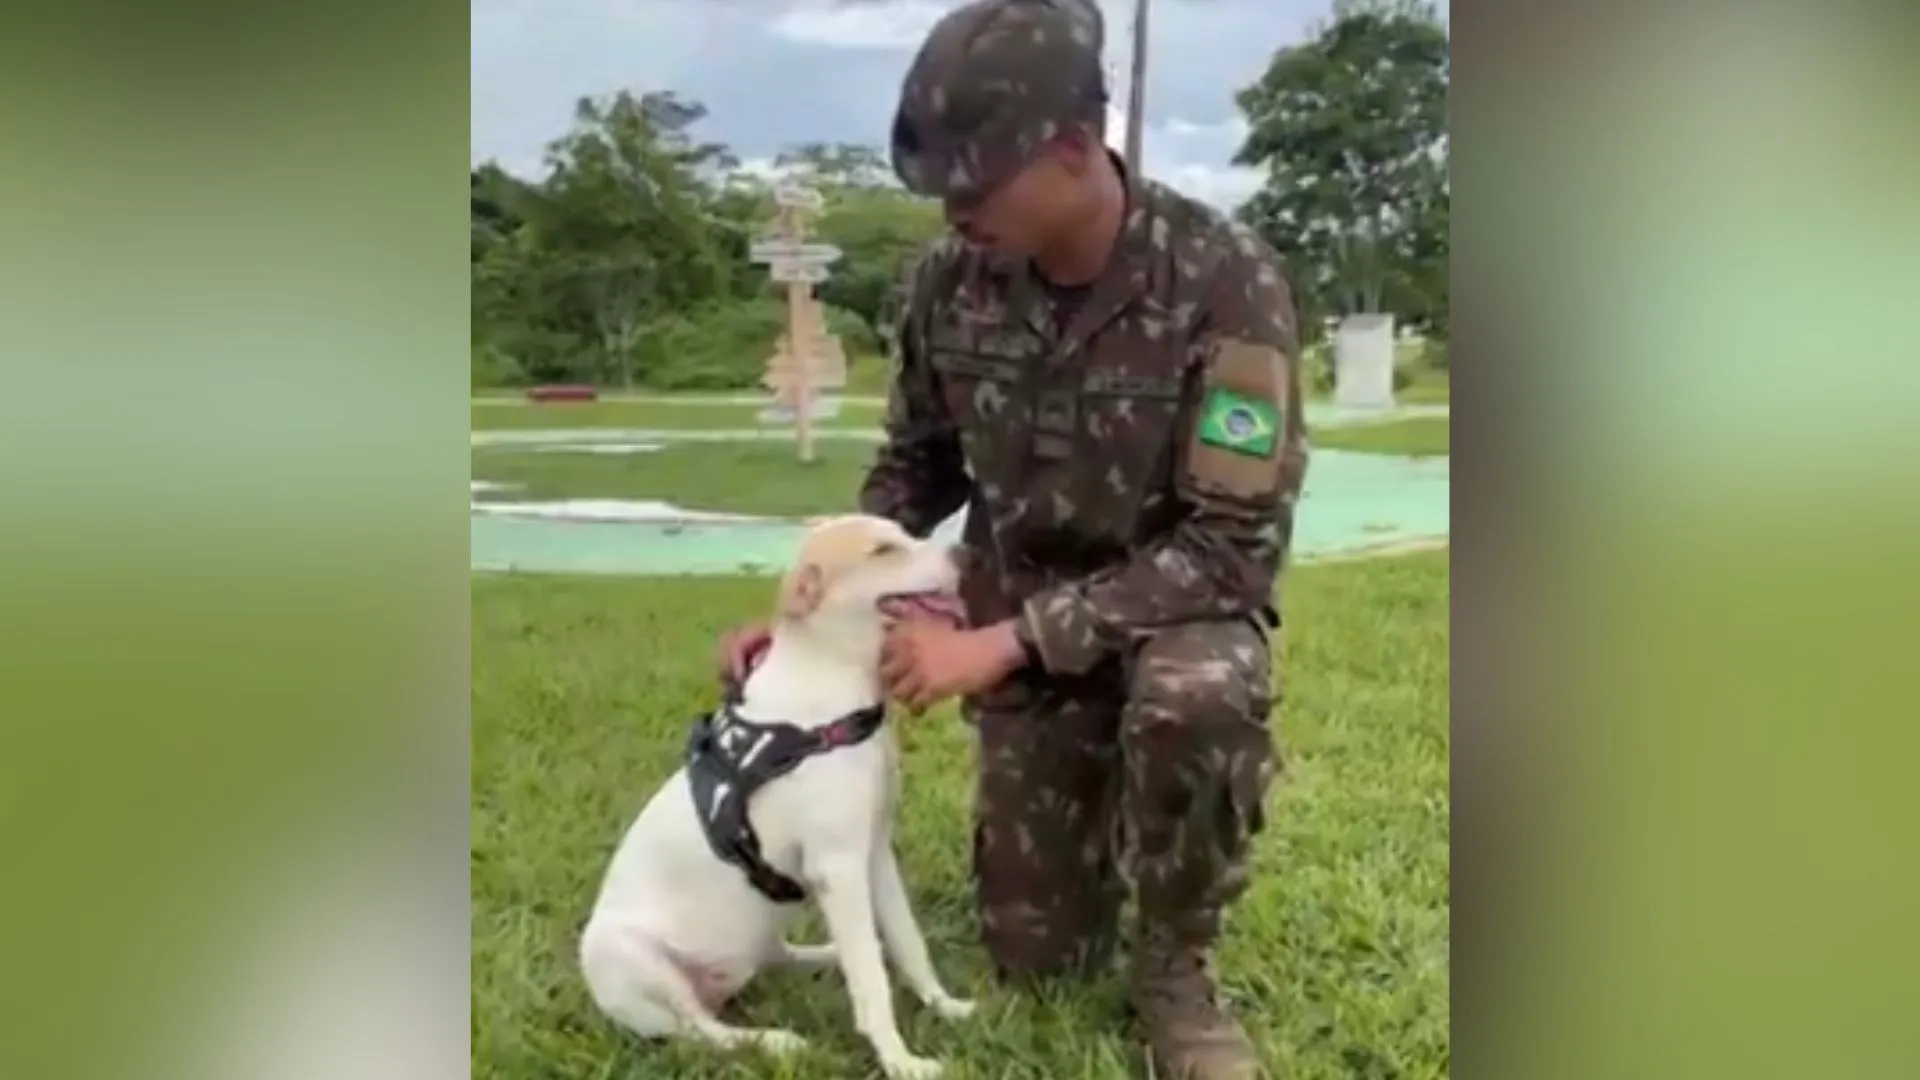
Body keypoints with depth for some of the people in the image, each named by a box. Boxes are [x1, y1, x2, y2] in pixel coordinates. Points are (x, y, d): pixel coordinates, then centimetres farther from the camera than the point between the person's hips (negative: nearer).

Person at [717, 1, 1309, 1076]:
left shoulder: (1225, 278, -26)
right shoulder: (953, 280, -12)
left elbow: (1237, 542, -28)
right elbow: (918, 465, 4)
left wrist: (999, 641, -31)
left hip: (1183, 601, -3)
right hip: (1026, 626, 3)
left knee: (1195, 700, -40)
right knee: (1039, 954, 5)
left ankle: (1177, 966, -11)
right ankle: (1098, 805, 38)